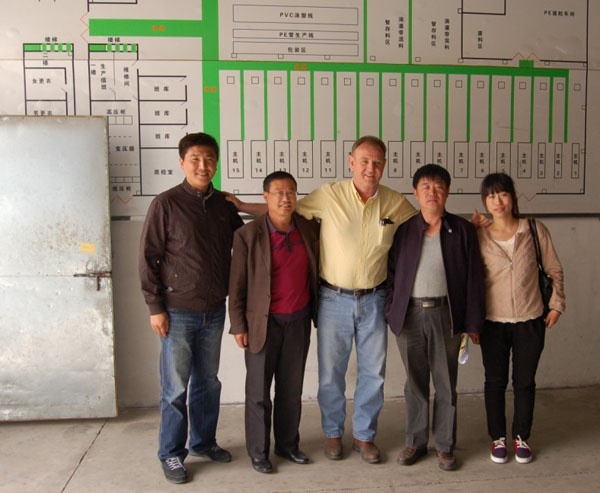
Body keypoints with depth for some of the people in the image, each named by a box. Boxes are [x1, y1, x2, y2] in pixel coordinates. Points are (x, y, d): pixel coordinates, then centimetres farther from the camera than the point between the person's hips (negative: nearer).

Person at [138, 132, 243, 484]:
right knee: (176, 387, 5)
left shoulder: (224, 205, 5)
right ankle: (171, 454, 22)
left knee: (208, 381, 16)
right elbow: (148, 257, -8)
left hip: (215, 309, 5)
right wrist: (155, 307, -10)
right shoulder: (166, 204, -8)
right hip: (178, 311, -4)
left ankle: (204, 441, 34)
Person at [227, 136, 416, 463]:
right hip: (334, 299, -2)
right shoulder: (328, 195, -9)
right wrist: (242, 207, -3)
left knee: (373, 373, 12)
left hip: (373, 300, 2)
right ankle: (332, 434, 33)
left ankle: (364, 436, 33)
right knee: (330, 372, 11)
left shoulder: (396, 203, -2)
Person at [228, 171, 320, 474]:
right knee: (259, 391, 7)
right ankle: (258, 451, 23)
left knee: (292, 388, 15)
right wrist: (238, 325, -7)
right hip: (263, 323, -3)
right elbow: (237, 285, -6)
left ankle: (288, 444, 32)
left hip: (299, 322, 4)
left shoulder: (310, 228, 1)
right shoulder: (247, 235, -10)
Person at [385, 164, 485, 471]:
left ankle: (445, 445, 25)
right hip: (410, 315, 1)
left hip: (446, 314, -1)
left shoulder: (462, 230, 2)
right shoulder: (403, 230, 5)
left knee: (446, 384, 9)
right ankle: (416, 442, 28)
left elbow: (473, 278, 1)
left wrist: (473, 323, -2)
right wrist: (391, 312, -3)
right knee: (415, 383, 13)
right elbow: (391, 273, 7)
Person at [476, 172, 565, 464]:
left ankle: (521, 437, 30)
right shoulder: (478, 236, -4)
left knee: (524, 381, 12)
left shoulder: (535, 230, -3)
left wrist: (556, 305, 2)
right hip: (493, 322, 0)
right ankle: (498, 438, 27)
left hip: (530, 320, 0)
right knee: (495, 381, 10)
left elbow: (554, 270, 5)